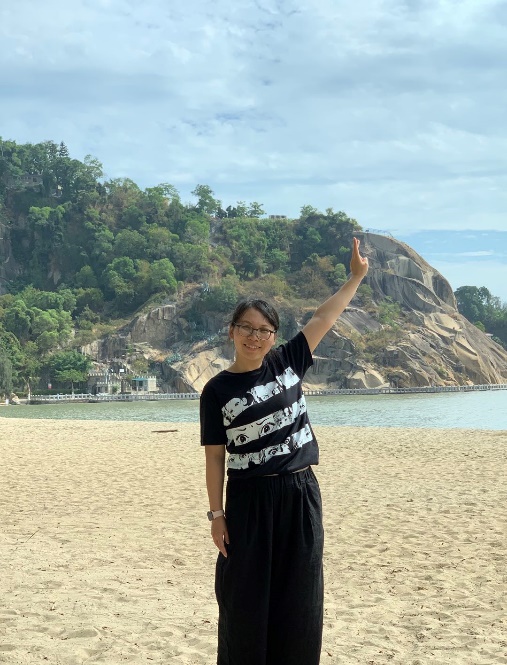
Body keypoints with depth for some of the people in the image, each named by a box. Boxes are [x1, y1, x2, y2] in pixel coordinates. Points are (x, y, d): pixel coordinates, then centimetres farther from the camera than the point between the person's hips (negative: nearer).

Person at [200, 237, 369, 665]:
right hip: (249, 500, -3)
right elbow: (215, 457, -2)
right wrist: (217, 514, -5)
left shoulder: (287, 362, 4)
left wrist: (357, 276, 3)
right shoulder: (217, 391, -3)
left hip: (300, 495, 3)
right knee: (244, 597, 5)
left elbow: (324, 317, 6)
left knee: (298, 598, 9)